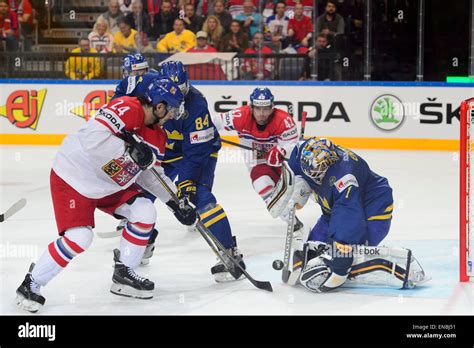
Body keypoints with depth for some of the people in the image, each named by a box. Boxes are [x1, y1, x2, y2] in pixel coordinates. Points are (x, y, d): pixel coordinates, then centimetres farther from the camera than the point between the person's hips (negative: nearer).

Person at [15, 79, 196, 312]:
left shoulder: (157, 136, 3)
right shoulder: (127, 109, -26)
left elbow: (151, 175, 13)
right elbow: (93, 138, -38)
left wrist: (176, 203, 8)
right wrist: (130, 148, -37)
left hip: (109, 184, 9)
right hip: (73, 177, -9)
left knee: (144, 212, -2)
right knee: (79, 237, -18)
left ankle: (124, 275, 11)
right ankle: (31, 284, -1)